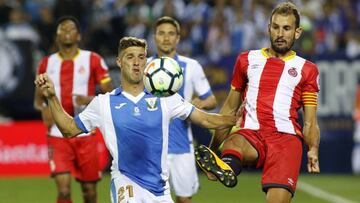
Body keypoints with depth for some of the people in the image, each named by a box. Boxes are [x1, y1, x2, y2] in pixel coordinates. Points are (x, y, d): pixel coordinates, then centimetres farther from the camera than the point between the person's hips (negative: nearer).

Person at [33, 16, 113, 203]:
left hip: (85, 134, 0)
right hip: (57, 136, 1)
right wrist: (44, 109, -6)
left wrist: (90, 100, -20)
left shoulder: (93, 60, 1)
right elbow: (38, 99, 18)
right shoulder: (47, 64, 9)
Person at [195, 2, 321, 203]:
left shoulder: (307, 69, 17)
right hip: (251, 134, 0)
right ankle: (227, 166, -70)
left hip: (286, 137, 0)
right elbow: (230, 108, 27)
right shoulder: (247, 60, 23)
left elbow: (310, 121, 13)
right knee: (233, 144, -39)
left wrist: (313, 149, -7)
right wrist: (213, 148, 20)